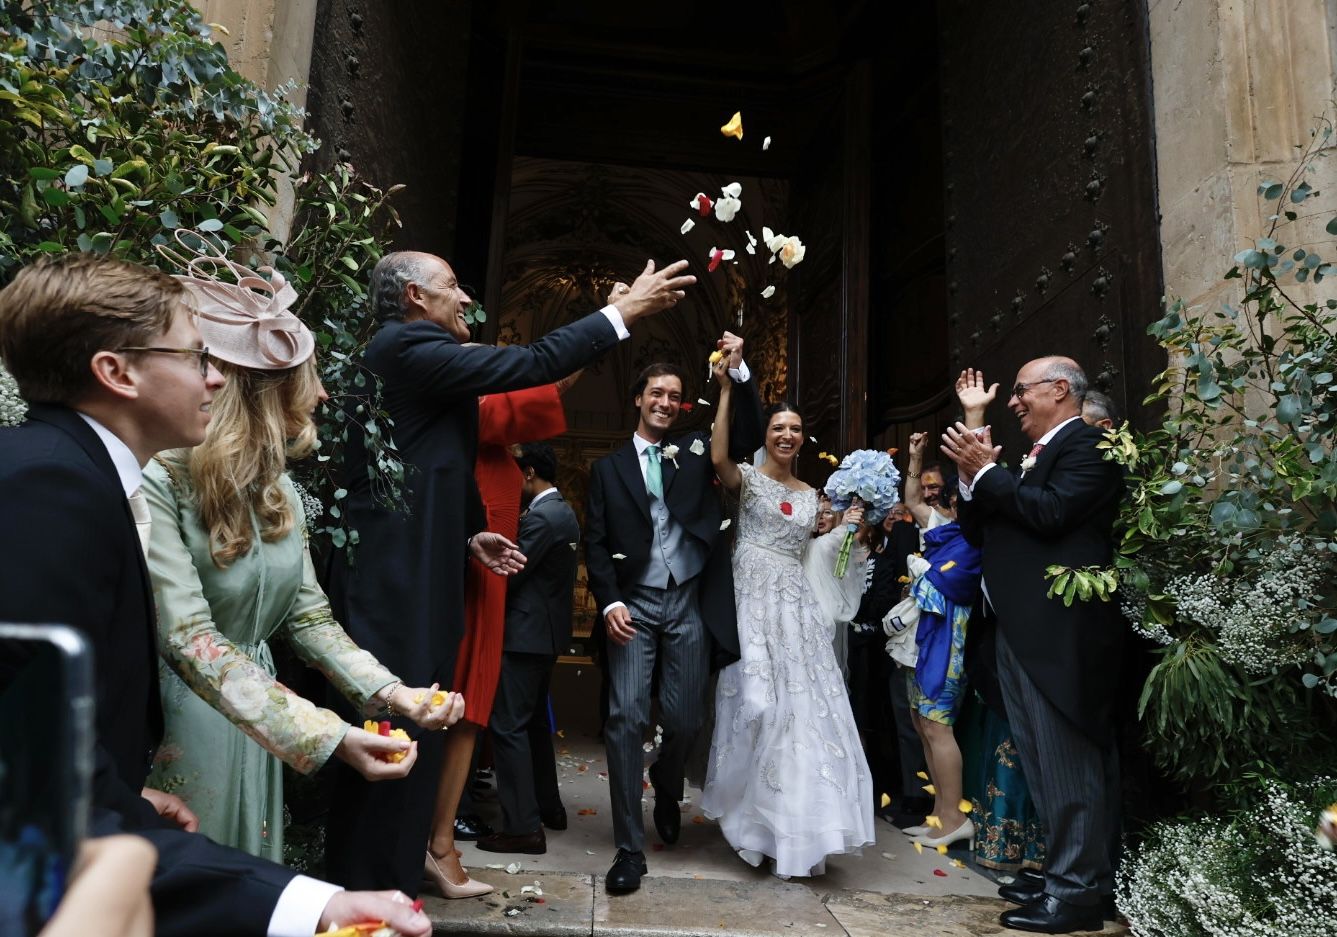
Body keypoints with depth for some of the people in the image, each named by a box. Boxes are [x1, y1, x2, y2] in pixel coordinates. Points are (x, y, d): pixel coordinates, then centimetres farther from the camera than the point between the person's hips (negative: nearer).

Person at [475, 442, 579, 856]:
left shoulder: (541, 517, -18)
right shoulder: (564, 512, 12)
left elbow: (510, 573, -19)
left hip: (525, 634, -10)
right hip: (547, 633, 10)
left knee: (509, 726, -5)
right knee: (535, 720, 19)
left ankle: (523, 826, -1)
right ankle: (548, 806, 30)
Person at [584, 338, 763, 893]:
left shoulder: (695, 452, 12)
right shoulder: (609, 468, 9)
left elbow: (750, 438, -1)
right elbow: (596, 544, 5)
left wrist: (738, 371, -10)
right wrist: (609, 602, -9)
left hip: (689, 605, 1)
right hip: (633, 606, -1)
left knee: (685, 719, 5)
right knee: (626, 719, -8)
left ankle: (667, 790, 39)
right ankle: (629, 848, 3)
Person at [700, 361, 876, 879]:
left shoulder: (810, 495, 16)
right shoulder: (748, 478, 0)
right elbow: (718, 457, -23)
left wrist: (847, 526, 12)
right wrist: (726, 391, -22)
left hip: (796, 606, 5)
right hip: (752, 602, -5)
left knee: (803, 710, 3)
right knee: (757, 705, -8)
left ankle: (796, 827, 16)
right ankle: (757, 818, 13)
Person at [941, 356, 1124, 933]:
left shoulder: (1090, 444, -5)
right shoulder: (1031, 457, 21)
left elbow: (1052, 512, -21)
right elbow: (978, 531, 19)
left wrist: (986, 472, -10)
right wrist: (972, 477, 5)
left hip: (1060, 631, -10)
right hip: (1020, 632, 10)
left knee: (1068, 762, -3)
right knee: (1044, 762, 14)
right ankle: (1070, 877, 24)